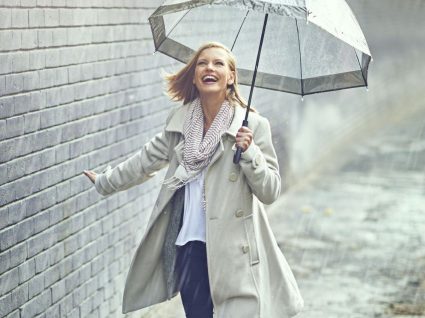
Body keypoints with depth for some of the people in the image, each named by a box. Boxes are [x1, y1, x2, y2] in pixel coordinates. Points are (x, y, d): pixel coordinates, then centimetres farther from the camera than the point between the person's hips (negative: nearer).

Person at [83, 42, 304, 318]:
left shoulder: (253, 125, -5)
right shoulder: (179, 120, 7)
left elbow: (271, 191, -6)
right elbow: (148, 159, 22)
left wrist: (249, 152, -21)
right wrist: (105, 182, 31)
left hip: (233, 250, -4)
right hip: (189, 246, 4)